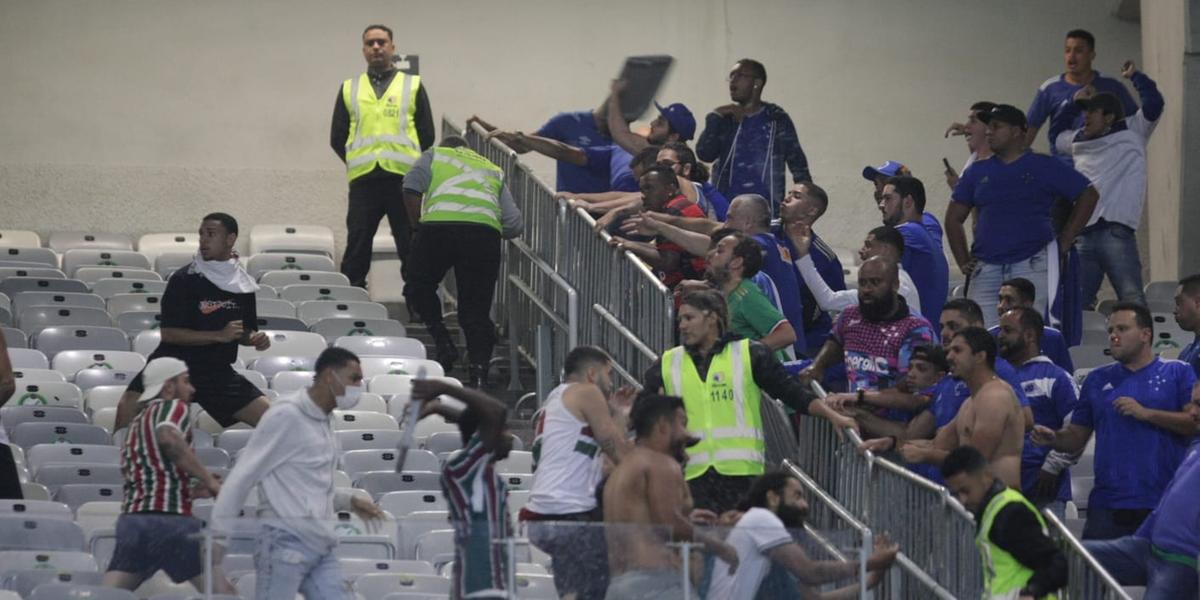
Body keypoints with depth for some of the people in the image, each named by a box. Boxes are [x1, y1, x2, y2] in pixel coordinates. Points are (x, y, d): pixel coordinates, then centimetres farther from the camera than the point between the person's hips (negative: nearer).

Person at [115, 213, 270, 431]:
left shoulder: (243, 285, 6)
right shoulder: (184, 280, -9)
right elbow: (169, 333, -15)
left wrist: (256, 339, -5)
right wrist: (220, 335, -20)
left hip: (217, 372, 4)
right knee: (128, 408, -27)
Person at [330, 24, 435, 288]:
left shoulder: (413, 86, 12)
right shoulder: (349, 89, 16)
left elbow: (427, 135, 9)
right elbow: (337, 138, 15)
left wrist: (409, 163, 5)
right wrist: (357, 163, 8)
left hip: (403, 178, -1)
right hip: (363, 180, 1)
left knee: (411, 247, 1)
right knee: (357, 248, 0)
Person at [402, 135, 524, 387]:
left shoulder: (434, 156, 27)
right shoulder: (495, 170, 33)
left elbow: (411, 188, 5)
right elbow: (514, 224, 21)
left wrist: (419, 223, 14)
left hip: (439, 225, -2)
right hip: (486, 231, 2)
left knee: (419, 288, 20)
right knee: (476, 307, 8)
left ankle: (443, 342, 5)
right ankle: (478, 370, -4)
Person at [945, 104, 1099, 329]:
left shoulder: (1045, 167, 7)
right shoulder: (978, 172, 17)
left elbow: (1088, 195, 9)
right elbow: (954, 218, 23)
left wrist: (1065, 241, 5)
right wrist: (963, 262, 13)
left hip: (1032, 265, -4)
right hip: (987, 267, 4)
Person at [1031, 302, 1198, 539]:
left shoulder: (1177, 373, 5)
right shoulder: (1098, 380, 17)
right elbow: (1077, 437, 16)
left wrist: (1146, 413, -13)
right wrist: (1053, 439, -5)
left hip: (1163, 503, -3)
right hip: (1107, 505, 3)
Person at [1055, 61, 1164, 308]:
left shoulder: (1131, 133, 8)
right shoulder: (1078, 140, 23)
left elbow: (1153, 104, -3)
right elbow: (1055, 137, 40)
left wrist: (1135, 76, 11)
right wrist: (1074, 104, 32)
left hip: (1116, 231, -6)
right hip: (1083, 235, 6)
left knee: (1132, 301, -15)